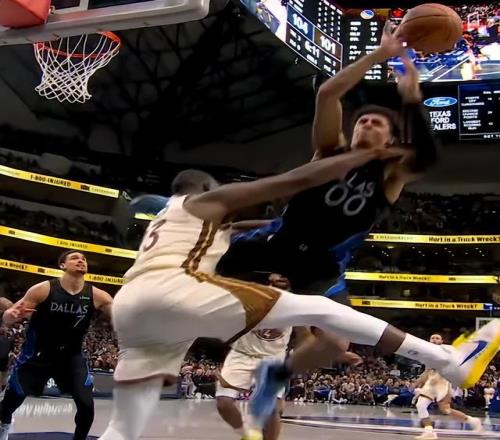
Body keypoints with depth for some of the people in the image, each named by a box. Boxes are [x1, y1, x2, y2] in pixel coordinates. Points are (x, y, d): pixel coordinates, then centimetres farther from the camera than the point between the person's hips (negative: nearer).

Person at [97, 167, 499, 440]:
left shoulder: (161, 223, 41)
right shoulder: (211, 199, 17)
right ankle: (452, 362, -4)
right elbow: (296, 180, 11)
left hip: (129, 307, 8)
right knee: (320, 310, -5)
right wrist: (371, 154, 17)